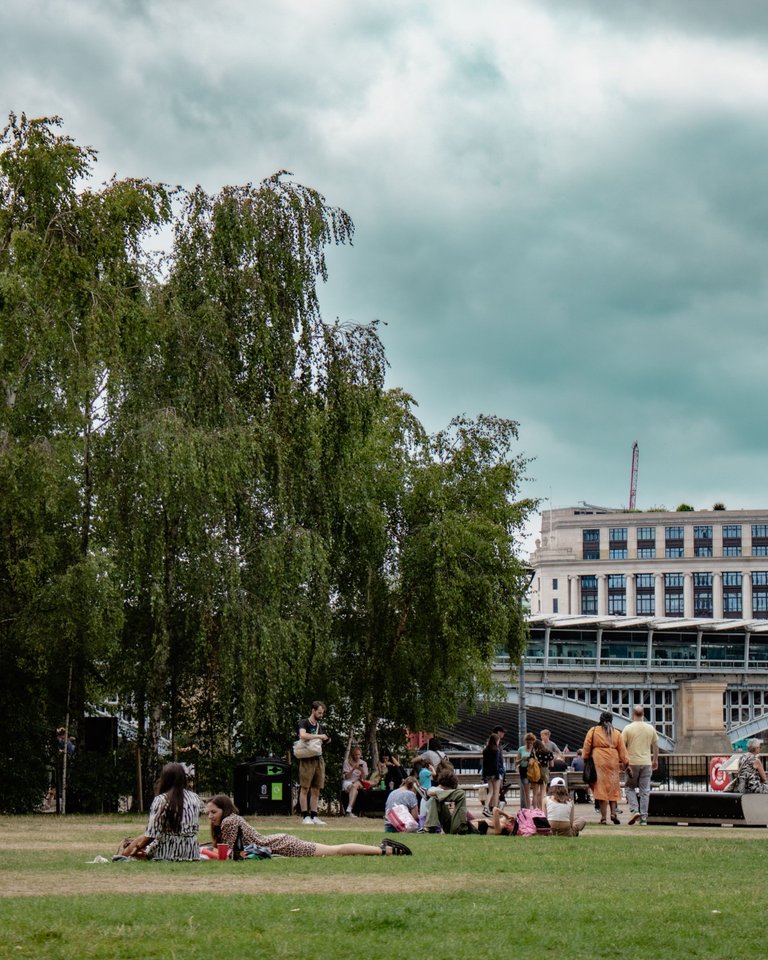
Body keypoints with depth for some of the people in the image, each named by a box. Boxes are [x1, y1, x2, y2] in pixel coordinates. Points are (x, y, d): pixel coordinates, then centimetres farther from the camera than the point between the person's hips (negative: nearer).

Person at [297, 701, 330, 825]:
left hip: (319, 759, 7)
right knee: (305, 789, -4)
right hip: (307, 759, -7)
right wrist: (319, 736, -18)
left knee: (316, 790, 6)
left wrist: (326, 741, 5)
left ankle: (314, 816, 9)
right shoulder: (304, 723, -4)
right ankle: (305, 816, -4)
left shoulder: (320, 726, 18)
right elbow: (302, 735, -25)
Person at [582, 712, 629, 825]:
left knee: (601, 788, -2)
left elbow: (586, 747, 2)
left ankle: (604, 817, -4)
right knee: (613, 787, 13)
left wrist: (585, 758, 11)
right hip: (613, 762, 2)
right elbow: (622, 749, 8)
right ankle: (613, 813, 1)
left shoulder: (593, 731, 2)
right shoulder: (616, 733, 9)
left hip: (598, 762, -2)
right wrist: (624, 762, 11)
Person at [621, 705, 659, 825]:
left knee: (629, 787, 11)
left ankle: (634, 810, -8)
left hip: (632, 762, -2)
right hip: (646, 763, 2)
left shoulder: (628, 728, -6)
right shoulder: (650, 729, 3)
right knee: (645, 790, 5)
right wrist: (655, 761, 22)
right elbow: (655, 746, 11)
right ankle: (644, 817, 4)